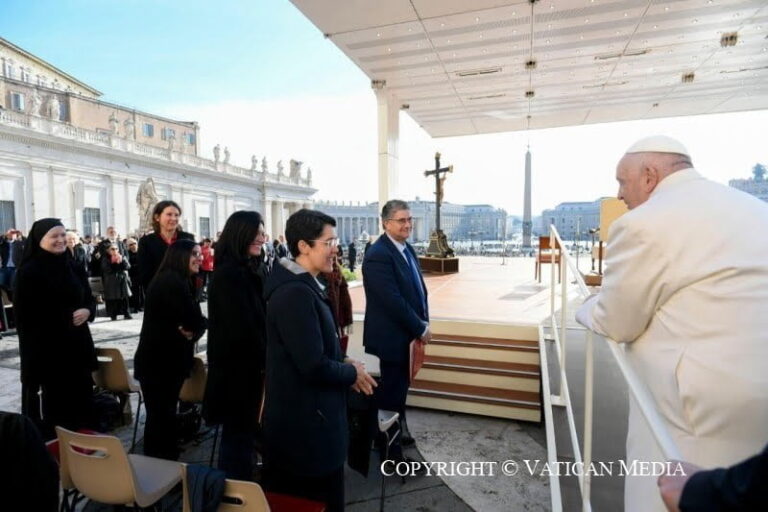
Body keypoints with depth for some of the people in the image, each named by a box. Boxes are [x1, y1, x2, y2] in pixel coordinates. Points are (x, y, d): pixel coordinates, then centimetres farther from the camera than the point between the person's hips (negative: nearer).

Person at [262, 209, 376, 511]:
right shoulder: (297, 293, -26)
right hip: (306, 424, -10)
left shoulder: (301, 285, 8)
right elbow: (315, 367, -28)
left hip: (300, 418, 10)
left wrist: (343, 365, 3)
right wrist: (352, 373, -11)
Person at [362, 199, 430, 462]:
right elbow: (394, 300, -26)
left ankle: (397, 432, 43)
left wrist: (423, 322, 2)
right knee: (392, 390, 6)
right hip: (392, 335, -9)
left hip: (407, 331, 9)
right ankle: (391, 447, 25)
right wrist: (420, 328, -17)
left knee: (400, 386, 23)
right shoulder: (378, 255, -23)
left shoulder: (407, 248, 7)